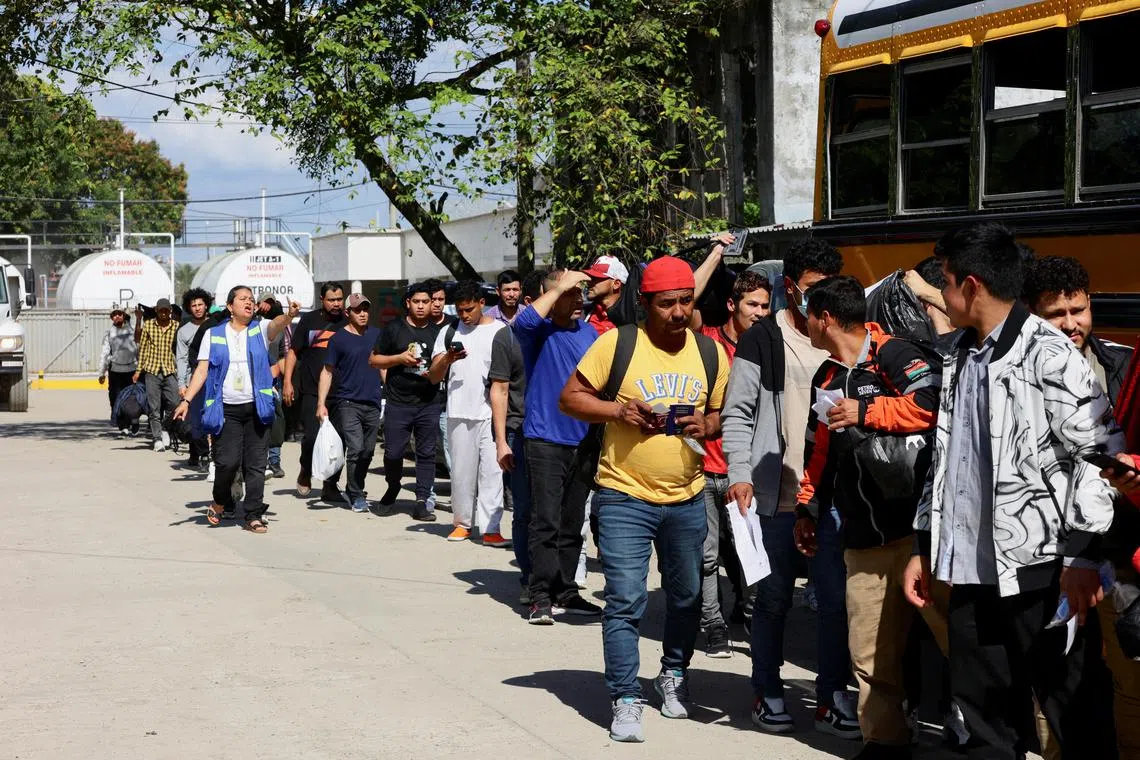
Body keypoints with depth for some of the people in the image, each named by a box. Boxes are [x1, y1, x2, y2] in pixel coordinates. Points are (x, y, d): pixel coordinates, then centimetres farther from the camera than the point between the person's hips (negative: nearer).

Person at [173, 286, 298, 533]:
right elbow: (202, 371, 4)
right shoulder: (214, 335, 7)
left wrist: (289, 315, -39)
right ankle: (221, 503, 18)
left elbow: (277, 325, -16)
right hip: (226, 410, -1)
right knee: (227, 461, -9)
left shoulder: (260, 330, 7)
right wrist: (186, 400, -6)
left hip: (256, 408, 1)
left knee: (256, 464, 1)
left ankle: (254, 515, 8)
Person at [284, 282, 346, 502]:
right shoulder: (309, 320, 5)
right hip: (311, 391, -2)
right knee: (312, 436, -13)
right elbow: (293, 351, 8)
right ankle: (305, 474, 13)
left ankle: (330, 487, 12)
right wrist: (287, 381, -1)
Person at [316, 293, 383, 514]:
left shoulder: (376, 335, 10)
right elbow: (327, 372, 1)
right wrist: (321, 403, -6)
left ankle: (354, 489, 26)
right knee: (355, 449, -11)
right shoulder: (339, 338, -1)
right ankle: (357, 496, -2)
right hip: (348, 403, -4)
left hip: (373, 403, 4)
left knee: (368, 451, 9)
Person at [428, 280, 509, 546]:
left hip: (492, 412, -2)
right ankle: (463, 522, 17)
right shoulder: (449, 332, 12)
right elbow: (434, 377, 8)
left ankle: (490, 528, -7)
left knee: (492, 470, -7)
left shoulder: (500, 331, 7)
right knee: (462, 470, 6)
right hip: (459, 413, 2)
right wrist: (447, 359, -11)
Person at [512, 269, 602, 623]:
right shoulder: (539, 330, -5)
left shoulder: (589, 332, 11)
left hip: (584, 440, 6)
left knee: (572, 524, 11)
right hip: (545, 438, -5)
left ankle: (565, 592, 19)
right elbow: (524, 321, -29)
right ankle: (541, 596, -6)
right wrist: (559, 286, -20)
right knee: (546, 521, -8)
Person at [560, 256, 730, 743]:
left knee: (685, 596, 17)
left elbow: (724, 413, 14)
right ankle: (626, 700, 2)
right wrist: (619, 411, -20)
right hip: (624, 497, -4)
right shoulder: (617, 343, -8)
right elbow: (570, 397, -4)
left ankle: (674, 674, 40)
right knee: (625, 601, -7)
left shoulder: (711, 353, 3)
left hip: (687, 498, 4)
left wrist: (706, 425, -9)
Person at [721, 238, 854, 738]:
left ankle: (832, 698, 11)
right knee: (774, 598, 6)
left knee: (837, 598, 2)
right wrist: (740, 474, -15)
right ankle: (767, 693, 18)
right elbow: (738, 413, -3)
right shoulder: (763, 340, 0)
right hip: (776, 494, -3)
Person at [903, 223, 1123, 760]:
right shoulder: (960, 362, 15)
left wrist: (1082, 555, -17)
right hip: (972, 572, 8)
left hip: (1041, 569, -7)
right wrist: (924, 547, 19)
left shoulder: (1047, 354, -10)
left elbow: (1101, 452, -14)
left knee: (1076, 712, 0)